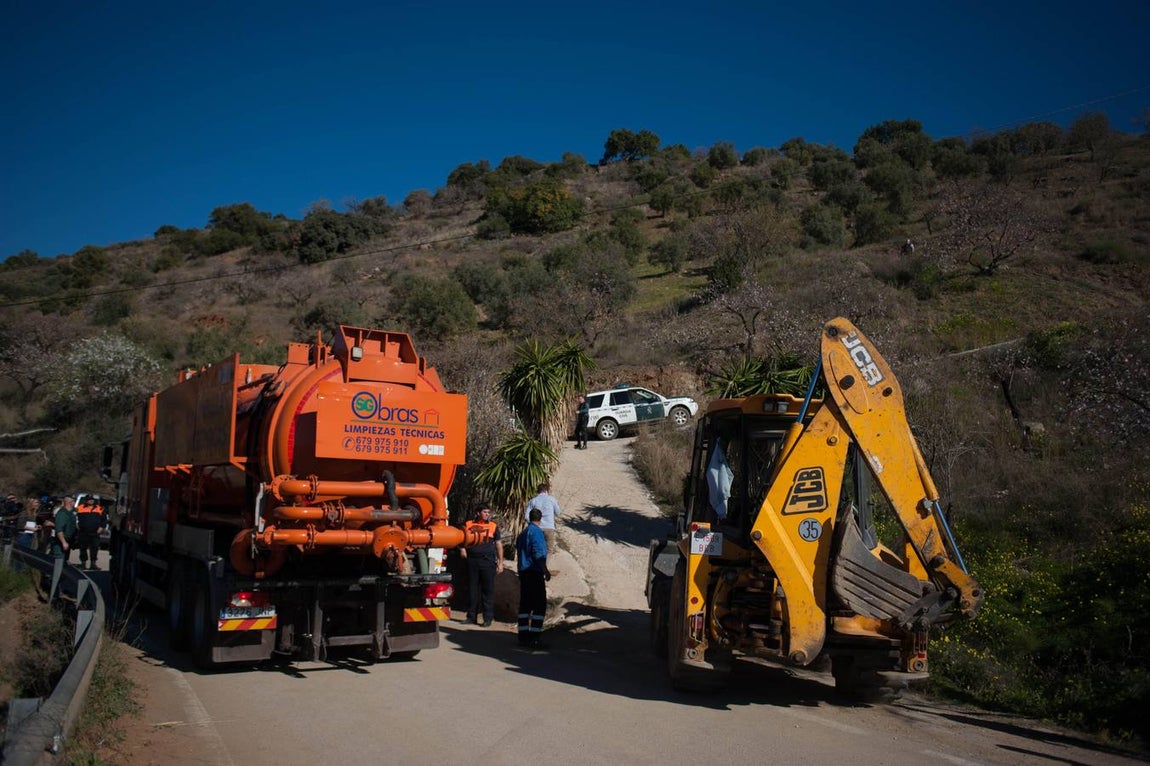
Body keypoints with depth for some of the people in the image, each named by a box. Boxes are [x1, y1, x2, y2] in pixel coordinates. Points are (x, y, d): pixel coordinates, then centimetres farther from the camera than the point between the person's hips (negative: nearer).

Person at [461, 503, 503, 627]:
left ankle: (488, 618, 5)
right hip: (472, 561, 2)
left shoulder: (493, 526, 7)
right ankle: (472, 617, 19)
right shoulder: (469, 525, 10)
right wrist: (462, 548, -2)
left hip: (488, 561, -2)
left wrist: (500, 562, 3)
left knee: (488, 590, -1)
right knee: (472, 589, 8)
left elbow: (498, 545, 8)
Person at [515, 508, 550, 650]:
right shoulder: (536, 531, -9)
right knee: (539, 605, -7)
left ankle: (523, 637, 12)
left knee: (525, 604, 10)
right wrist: (545, 570, -15)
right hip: (534, 572, -9)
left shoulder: (523, 533, 17)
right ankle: (535, 638, -10)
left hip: (523, 572, 9)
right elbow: (538, 553, -17)